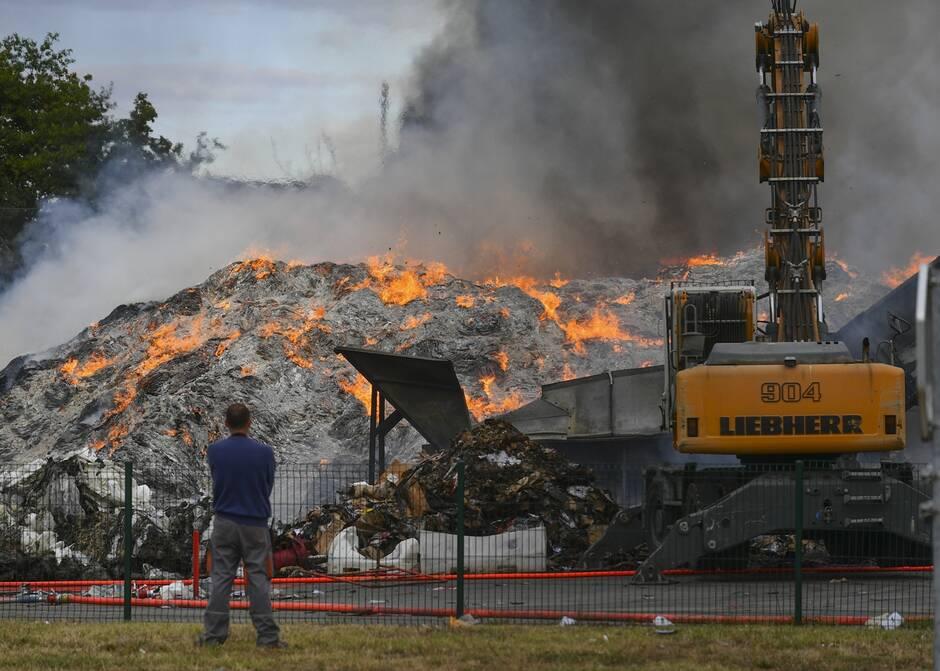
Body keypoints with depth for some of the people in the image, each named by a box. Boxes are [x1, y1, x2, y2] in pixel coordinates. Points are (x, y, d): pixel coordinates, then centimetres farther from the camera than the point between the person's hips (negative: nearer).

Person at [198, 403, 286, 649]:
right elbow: (268, 487, 5)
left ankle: (214, 634, 2)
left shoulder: (215, 451, -4)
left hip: (224, 523, 1)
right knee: (258, 578, 1)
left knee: (221, 578, 4)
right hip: (255, 524, -1)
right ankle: (267, 635, -1)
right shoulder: (264, 452, -8)